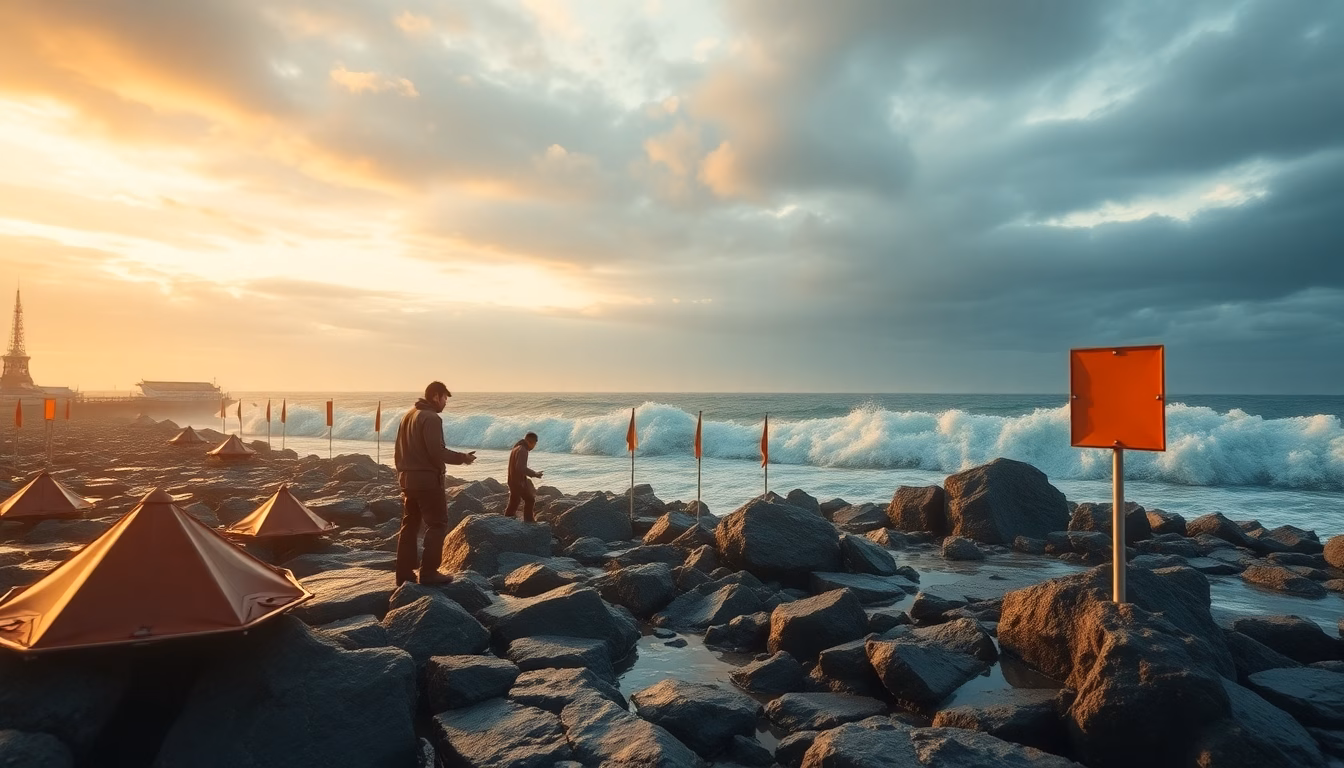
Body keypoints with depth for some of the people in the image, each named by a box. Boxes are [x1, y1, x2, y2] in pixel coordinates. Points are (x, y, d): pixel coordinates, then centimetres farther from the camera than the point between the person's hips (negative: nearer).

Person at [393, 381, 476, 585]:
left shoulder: (408, 415, 15)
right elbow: (437, 452, -22)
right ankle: (428, 572, -5)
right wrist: (462, 457, -10)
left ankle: (404, 572, 15)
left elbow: (399, 451, 19)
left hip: (407, 478, 9)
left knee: (410, 525, 13)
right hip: (427, 479, -9)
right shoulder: (431, 418, -15)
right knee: (437, 524, -2)